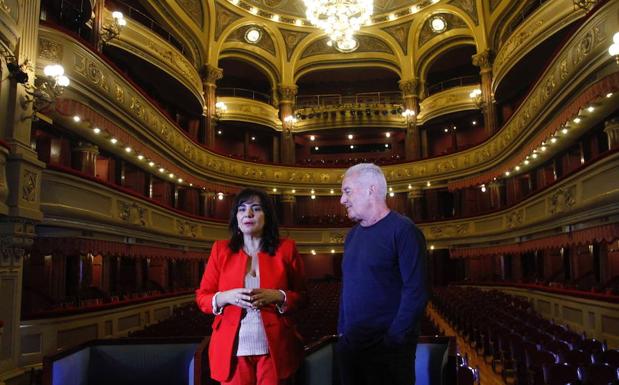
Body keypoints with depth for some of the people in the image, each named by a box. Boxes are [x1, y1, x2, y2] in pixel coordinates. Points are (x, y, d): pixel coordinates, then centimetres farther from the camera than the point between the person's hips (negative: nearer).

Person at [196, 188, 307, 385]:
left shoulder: (286, 248, 1)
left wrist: (278, 296, -16)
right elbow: (201, 297, 6)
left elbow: (301, 296, 4)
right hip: (232, 348, 1)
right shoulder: (221, 249, 3)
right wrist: (226, 297, -14)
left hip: (273, 348, 0)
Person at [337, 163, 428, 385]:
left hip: (387, 349, -7)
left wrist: (393, 340, -17)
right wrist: (342, 331, 9)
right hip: (349, 346, 7)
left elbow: (415, 292, -17)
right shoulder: (352, 235, 11)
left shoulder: (403, 230, -12)